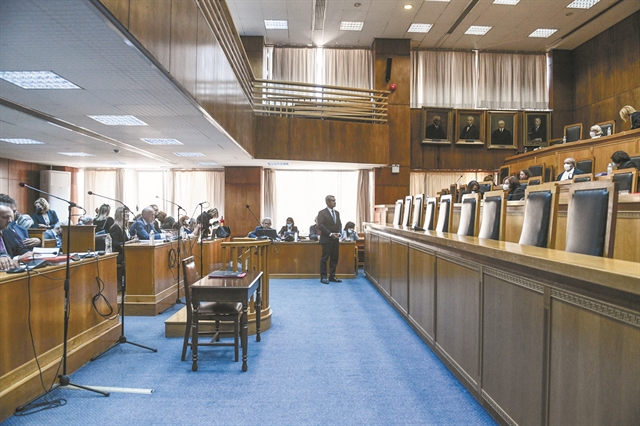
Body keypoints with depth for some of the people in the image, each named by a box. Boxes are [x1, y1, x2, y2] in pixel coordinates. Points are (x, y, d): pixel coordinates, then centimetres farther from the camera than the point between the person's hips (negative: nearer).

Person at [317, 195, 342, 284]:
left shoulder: (337, 213, 14)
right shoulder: (322, 213, -6)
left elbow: (339, 224, 17)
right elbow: (320, 226, -13)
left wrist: (338, 233, -2)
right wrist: (330, 234, -16)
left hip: (336, 239, 6)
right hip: (326, 240, -6)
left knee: (334, 258, 7)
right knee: (324, 258, -2)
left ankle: (332, 276, 15)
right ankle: (323, 277, 5)